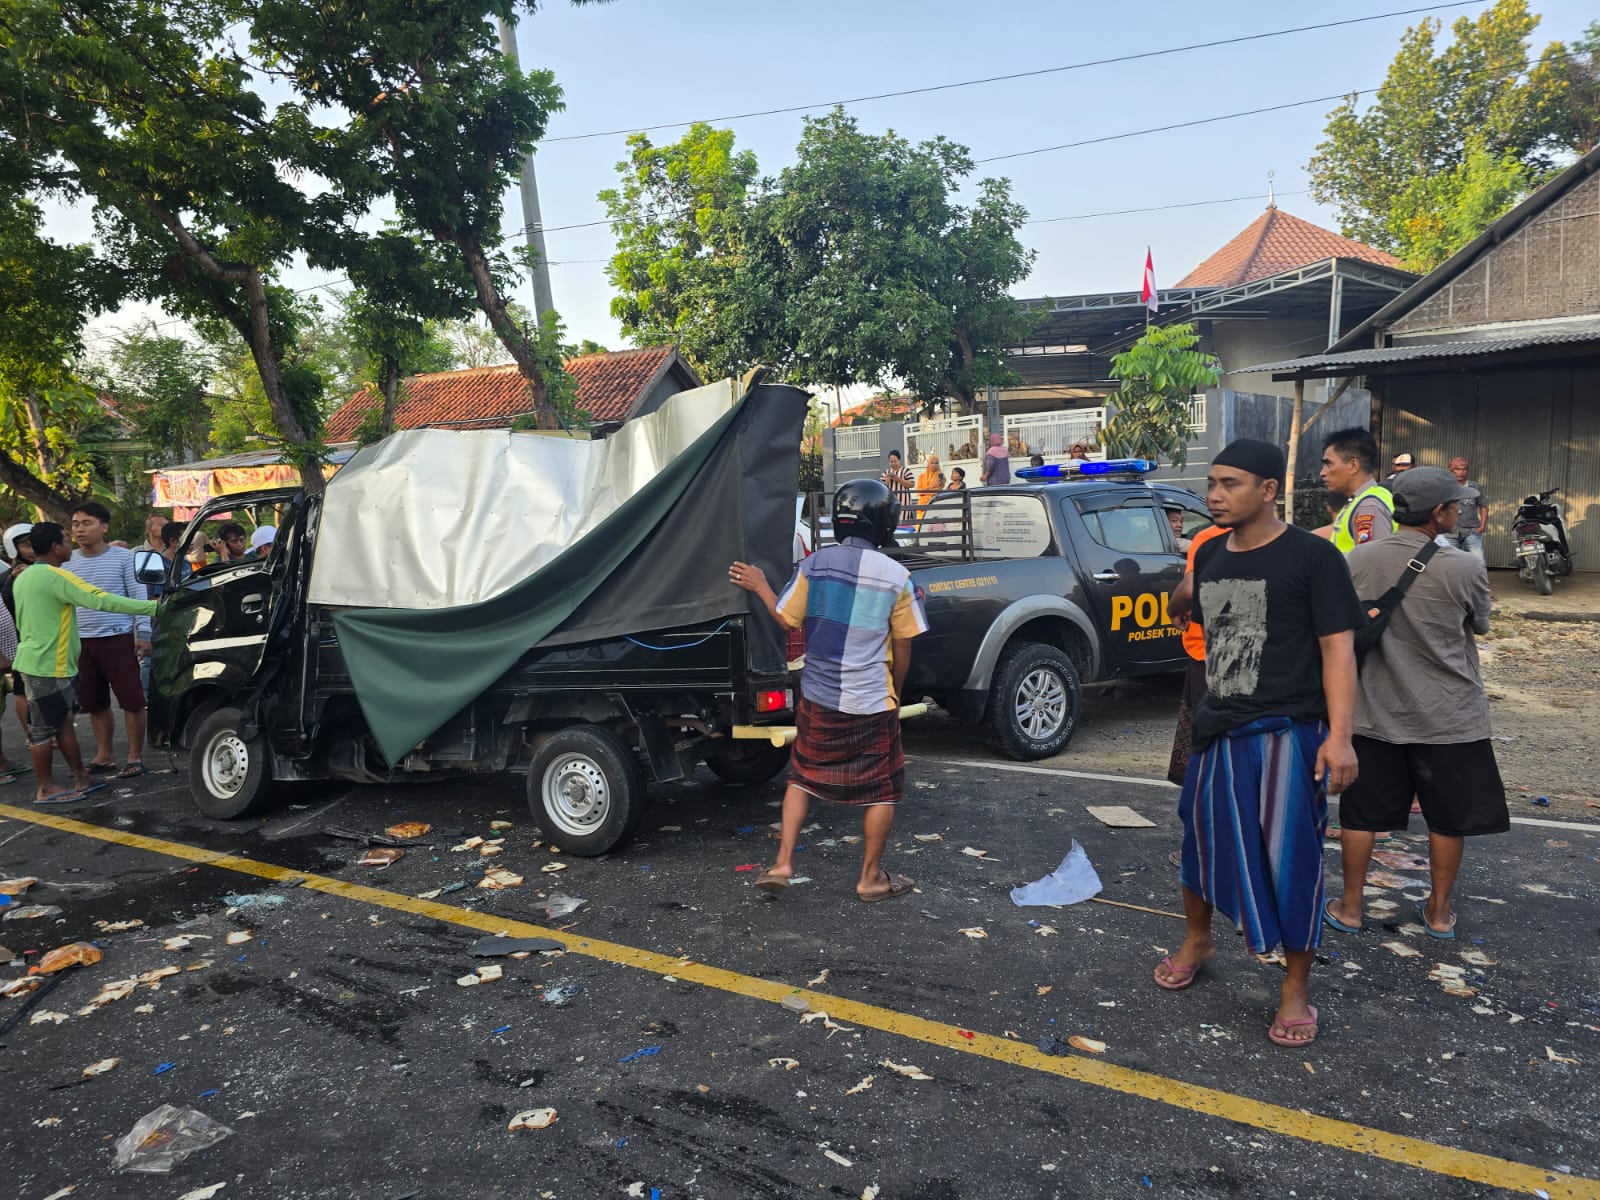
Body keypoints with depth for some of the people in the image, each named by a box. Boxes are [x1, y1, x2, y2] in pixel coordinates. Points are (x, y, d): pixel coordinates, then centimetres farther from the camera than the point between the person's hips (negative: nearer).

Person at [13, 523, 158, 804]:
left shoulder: (25, 577, 12)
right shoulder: (56, 576, -18)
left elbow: (23, 621, 20)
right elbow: (102, 600, -25)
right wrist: (152, 607, -25)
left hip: (35, 660, 10)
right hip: (47, 665, -10)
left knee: (62, 721, 13)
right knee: (44, 728, -1)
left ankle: (80, 777, 19)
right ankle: (45, 789, 7)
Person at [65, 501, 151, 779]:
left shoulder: (123, 557, -4)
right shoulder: (68, 562, 8)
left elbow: (139, 597, -4)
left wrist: (142, 634, -9)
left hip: (118, 638, -5)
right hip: (81, 641, 5)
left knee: (131, 700, -4)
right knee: (94, 703, 12)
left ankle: (135, 756, 6)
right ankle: (104, 755, 24)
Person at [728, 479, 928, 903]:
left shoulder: (814, 565, -6)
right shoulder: (895, 576, -10)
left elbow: (788, 620, 3)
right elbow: (902, 649, -3)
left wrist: (760, 587, 19)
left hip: (818, 698, 3)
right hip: (871, 703, -3)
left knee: (803, 777, 20)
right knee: (881, 791, 12)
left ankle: (782, 863, 16)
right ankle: (871, 878, 21)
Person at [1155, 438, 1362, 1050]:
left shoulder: (1312, 556, -9)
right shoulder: (1208, 555, 9)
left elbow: (1337, 648, -11)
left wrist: (1339, 735, -18)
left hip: (1287, 732, -6)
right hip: (1215, 731, 6)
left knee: (1291, 861, 1)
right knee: (1201, 838, 17)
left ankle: (1296, 988, 20)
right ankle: (1197, 940, 41)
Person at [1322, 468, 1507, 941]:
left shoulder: (1358, 559, -9)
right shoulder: (1465, 569, -16)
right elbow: (1480, 627, 3)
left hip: (1376, 711, 2)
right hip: (1448, 716, -2)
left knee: (1361, 814, 12)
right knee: (1448, 818, 15)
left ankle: (1349, 907, 21)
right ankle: (1439, 911, 28)